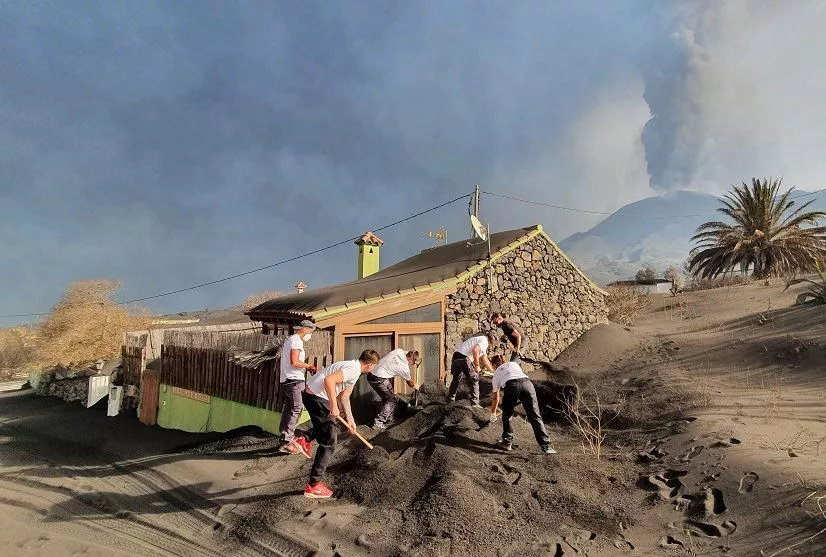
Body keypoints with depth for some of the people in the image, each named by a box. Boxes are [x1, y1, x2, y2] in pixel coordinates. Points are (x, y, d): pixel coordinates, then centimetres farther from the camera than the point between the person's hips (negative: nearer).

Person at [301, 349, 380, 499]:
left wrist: (350, 419, 22)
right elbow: (329, 380, -31)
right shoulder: (354, 370, -17)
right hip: (316, 397, -10)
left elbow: (344, 396, 21)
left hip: (312, 394, 10)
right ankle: (313, 486, 0)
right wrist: (334, 406, -26)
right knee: (329, 441, -5)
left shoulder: (354, 369, 15)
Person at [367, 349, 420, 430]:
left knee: (387, 397, 21)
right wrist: (415, 386, 33)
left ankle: (389, 420, 30)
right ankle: (378, 423, 5)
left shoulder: (399, 351, 3)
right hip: (379, 379, -8)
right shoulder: (405, 368, -8)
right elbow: (409, 383, 11)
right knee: (392, 400, 5)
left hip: (371, 374, 8)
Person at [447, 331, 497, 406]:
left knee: (456, 379, 24)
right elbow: (475, 350, -23)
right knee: (474, 379, 3)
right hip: (464, 358, -9)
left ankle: (450, 400, 33)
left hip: (455, 357, 9)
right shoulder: (484, 341, -1)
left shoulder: (480, 339, 29)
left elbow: (484, 359, 39)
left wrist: (492, 371, 45)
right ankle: (475, 404, 4)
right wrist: (477, 365, -15)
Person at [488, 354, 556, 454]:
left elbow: (495, 398, 40)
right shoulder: (514, 363, 39)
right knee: (535, 417, 4)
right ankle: (547, 447, 0)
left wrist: (493, 414, 54)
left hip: (511, 386, -2)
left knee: (506, 416, 22)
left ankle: (507, 443, 25)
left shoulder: (496, 373, 33)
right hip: (526, 382, 2)